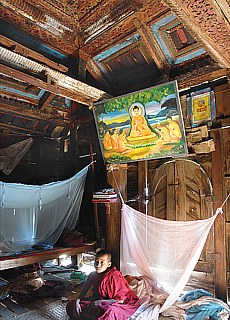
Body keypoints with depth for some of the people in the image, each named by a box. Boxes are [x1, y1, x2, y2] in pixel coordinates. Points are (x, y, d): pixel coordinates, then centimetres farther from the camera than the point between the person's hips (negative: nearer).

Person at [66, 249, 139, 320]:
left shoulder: (114, 277, -21)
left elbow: (121, 300, -20)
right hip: (95, 302, 7)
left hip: (110, 305, -7)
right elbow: (84, 291, 9)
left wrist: (101, 302, -21)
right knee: (70, 305, -6)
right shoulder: (92, 275, -2)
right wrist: (77, 301, -11)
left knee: (107, 313, -43)